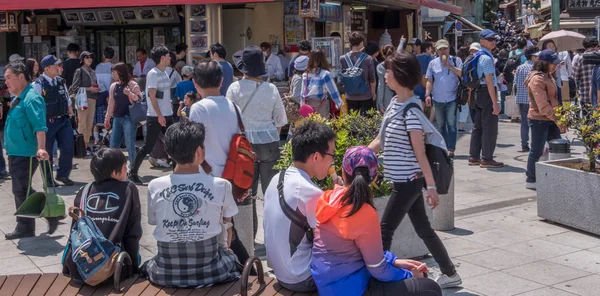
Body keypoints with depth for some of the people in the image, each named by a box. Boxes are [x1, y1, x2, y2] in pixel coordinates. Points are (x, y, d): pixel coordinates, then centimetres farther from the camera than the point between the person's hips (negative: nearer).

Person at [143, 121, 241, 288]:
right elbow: (226, 228, 2)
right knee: (230, 258, 33)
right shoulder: (221, 186, -11)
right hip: (210, 272, -1)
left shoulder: (155, 187, -8)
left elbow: (155, 223, 5)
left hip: (166, 273, 2)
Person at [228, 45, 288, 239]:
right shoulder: (271, 89, 0)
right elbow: (280, 120, 6)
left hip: (245, 143, -1)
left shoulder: (235, 88, -6)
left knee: (247, 191, 9)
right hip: (269, 142, 1)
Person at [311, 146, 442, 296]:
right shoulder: (365, 214, -22)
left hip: (328, 283, 8)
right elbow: (378, 270, -13)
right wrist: (409, 275, 4)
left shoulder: (328, 199, 0)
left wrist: (394, 261, 9)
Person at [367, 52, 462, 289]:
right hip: (405, 180, 9)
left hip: (408, 181, -9)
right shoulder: (395, 104, 7)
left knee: (384, 231, -2)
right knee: (423, 228, 16)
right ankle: (450, 274, 28)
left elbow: (420, 152, -21)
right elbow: (380, 141, 13)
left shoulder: (410, 111, -19)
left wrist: (431, 186, -19)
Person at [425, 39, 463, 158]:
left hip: (452, 98, -3)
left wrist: (449, 65, -17)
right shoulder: (433, 63, 9)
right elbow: (429, 80, 8)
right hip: (437, 99, 3)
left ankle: (451, 149, -8)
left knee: (451, 124, -9)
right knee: (440, 124, 10)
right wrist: (427, 95, -2)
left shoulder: (456, 60, 4)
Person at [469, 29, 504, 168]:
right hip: (487, 93, -10)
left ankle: (474, 157, 20)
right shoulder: (487, 58, -16)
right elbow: (489, 82, -20)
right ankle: (487, 159, 1)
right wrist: (495, 103, -20)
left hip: (478, 92, 10)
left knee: (478, 126, 14)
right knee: (490, 127, -3)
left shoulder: (478, 56, 14)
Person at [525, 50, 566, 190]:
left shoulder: (548, 76, 13)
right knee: (537, 151, -1)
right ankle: (531, 181, 9)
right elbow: (542, 105, -22)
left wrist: (558, 118, 12)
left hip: (551, 119, 9)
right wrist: (556, 120, -23)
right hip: (539, 119, -9)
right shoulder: (537, 79, -17)